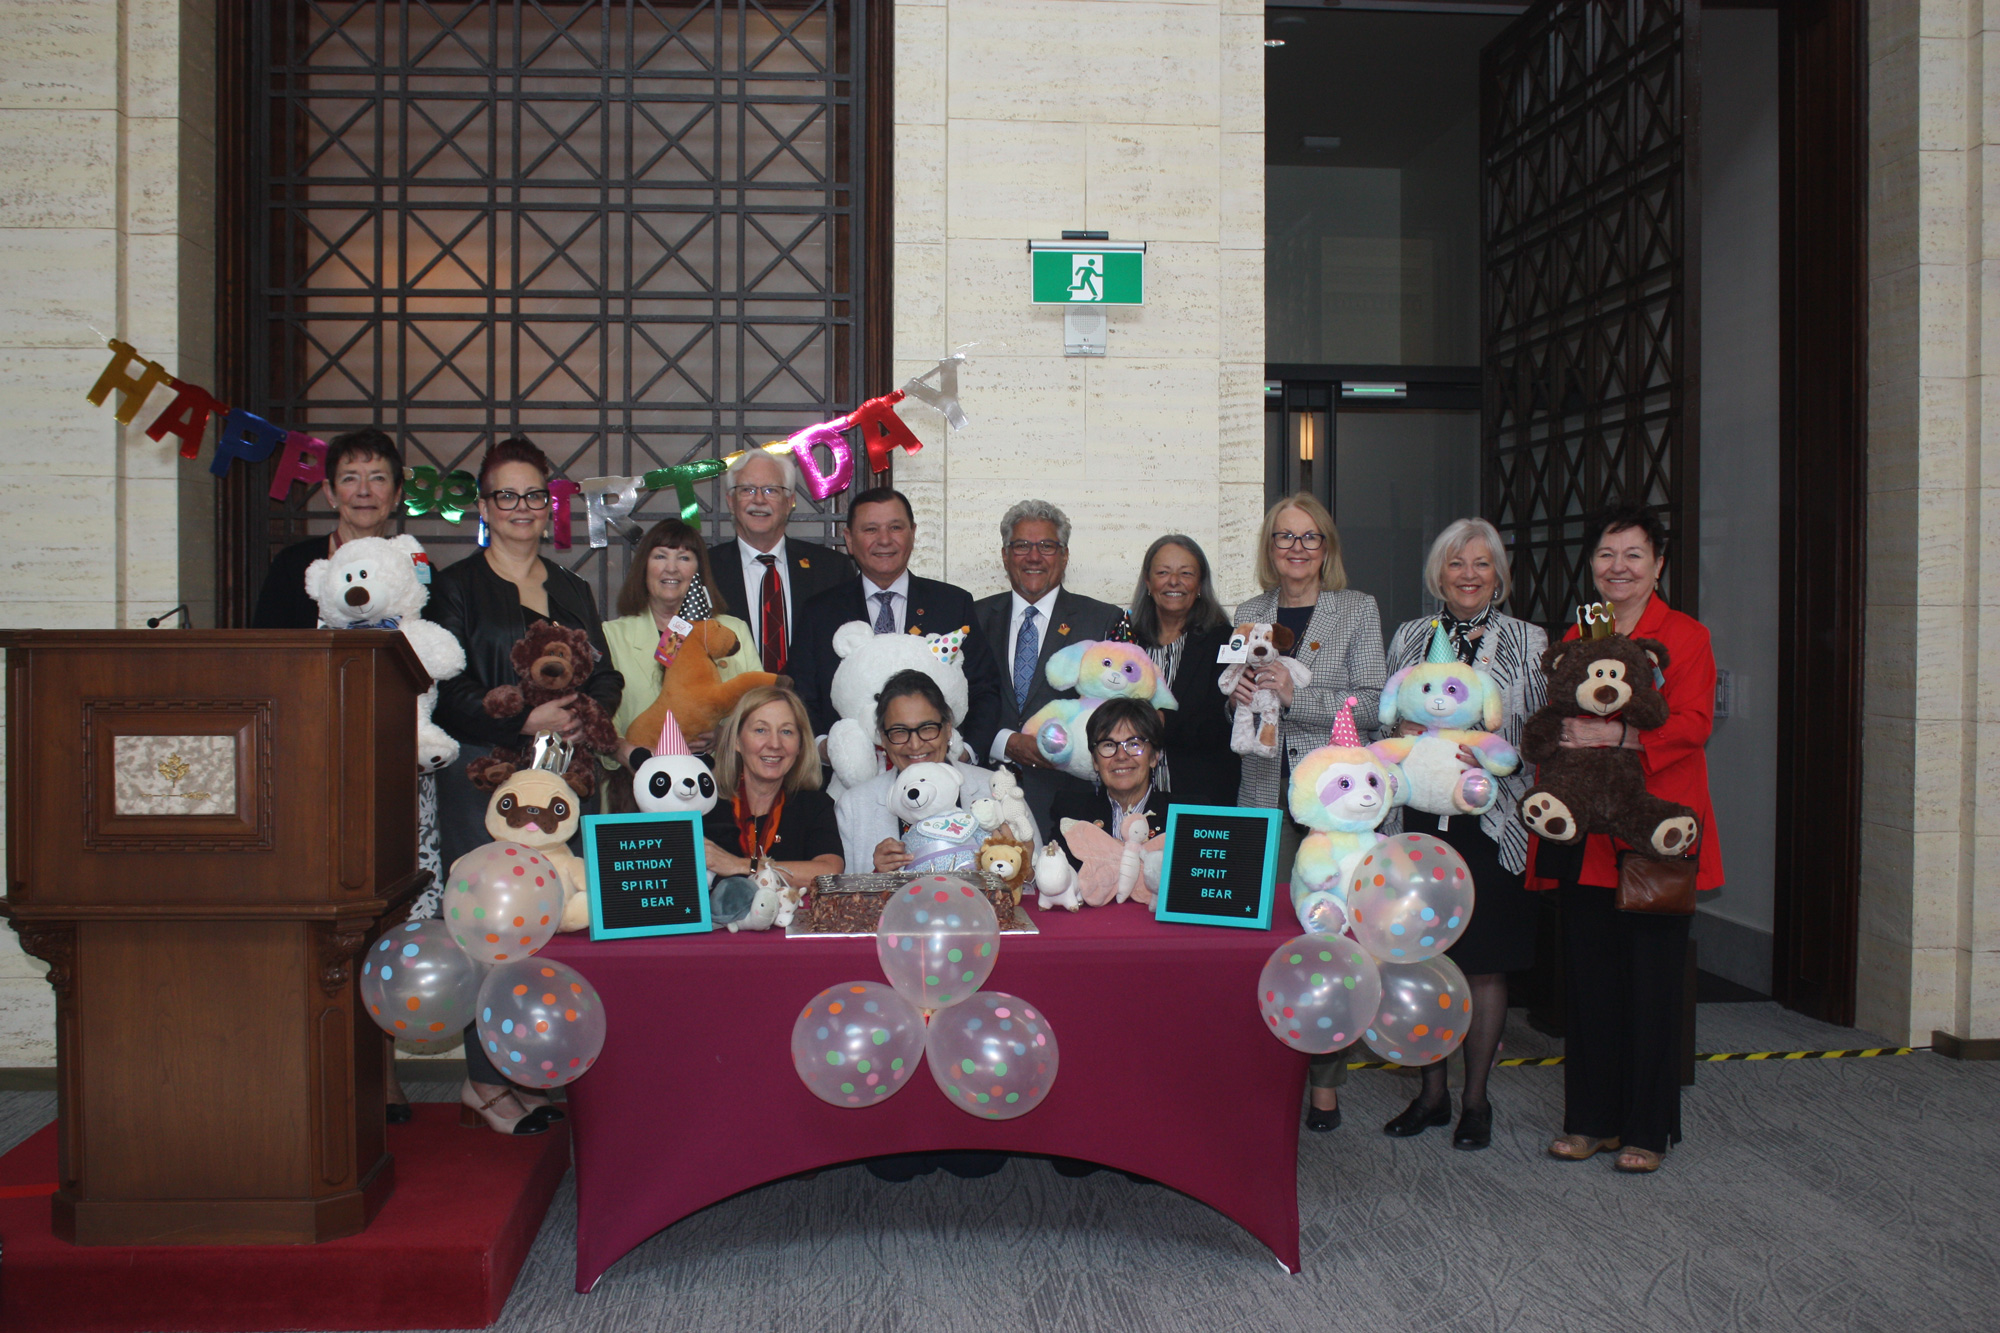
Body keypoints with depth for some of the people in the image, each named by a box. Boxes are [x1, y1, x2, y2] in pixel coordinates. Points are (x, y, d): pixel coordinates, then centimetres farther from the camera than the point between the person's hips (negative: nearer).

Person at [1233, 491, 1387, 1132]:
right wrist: (1239, 694, -4)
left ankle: (1325, 1080, 10)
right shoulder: (1248, 614, 13)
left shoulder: (1358, 610, 3)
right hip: (1264, 788, 3)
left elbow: (1368, 702, -4)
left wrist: (1295, 694, -16)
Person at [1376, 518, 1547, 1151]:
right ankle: (1432, 1093, 22)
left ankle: (1476, 1098, 17)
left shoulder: (1529, 641, 3)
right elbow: (1385, 721, 15)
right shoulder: (1410, 636, 10)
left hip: (1493, 820, -2)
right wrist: (1405, 734, -6)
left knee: (1485, 963, 3)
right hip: (1421, 818, 2)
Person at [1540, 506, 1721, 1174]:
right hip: (1584, 836, 4)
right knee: (1589, 978, 8)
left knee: (1651, 981, 1)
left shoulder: (1685, 636, 0)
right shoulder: (1575, 638, 15)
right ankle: (1593, 1119, 20)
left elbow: (1692, 724, -11)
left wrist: (1614, 736, -24)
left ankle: (1648, 1128, 13)